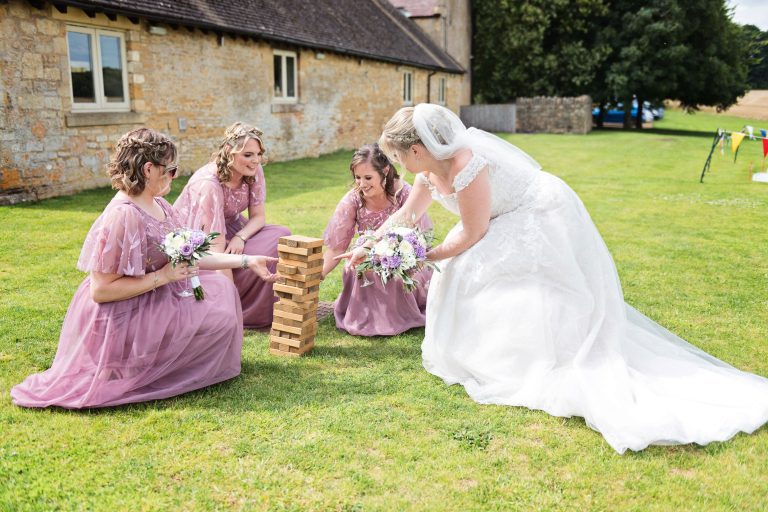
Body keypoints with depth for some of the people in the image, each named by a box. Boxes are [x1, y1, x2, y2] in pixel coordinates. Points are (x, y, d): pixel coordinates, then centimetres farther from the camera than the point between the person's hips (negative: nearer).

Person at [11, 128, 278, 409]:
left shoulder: (159, 206, 2)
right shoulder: (122, 217, -27)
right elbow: (100, 290, -26)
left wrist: (247, 261, 3)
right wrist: (162, 276, -25)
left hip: (154, 300, 9)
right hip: (122, 319, -9)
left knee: (221, 287, 10)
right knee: (218, 317, -9)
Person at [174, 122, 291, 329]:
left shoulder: (254, 171, -11)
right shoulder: (208, 184, -30)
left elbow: (258, 217, -5)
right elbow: (216, 245, -32)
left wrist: (240, 237, -28)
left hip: (231, 229, 7)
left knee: (281, 237, -16)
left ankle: (263, 312, -6)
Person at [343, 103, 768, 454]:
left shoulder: (466, 166, -31)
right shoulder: (429, 169, -2)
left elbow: (470, 237, -23)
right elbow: (406, 214, 12)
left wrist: (421, 258, -12)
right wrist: (368, 248, 14)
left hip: (542, 222, -10)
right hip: (512, 224, 10)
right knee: (463, 279, 12)